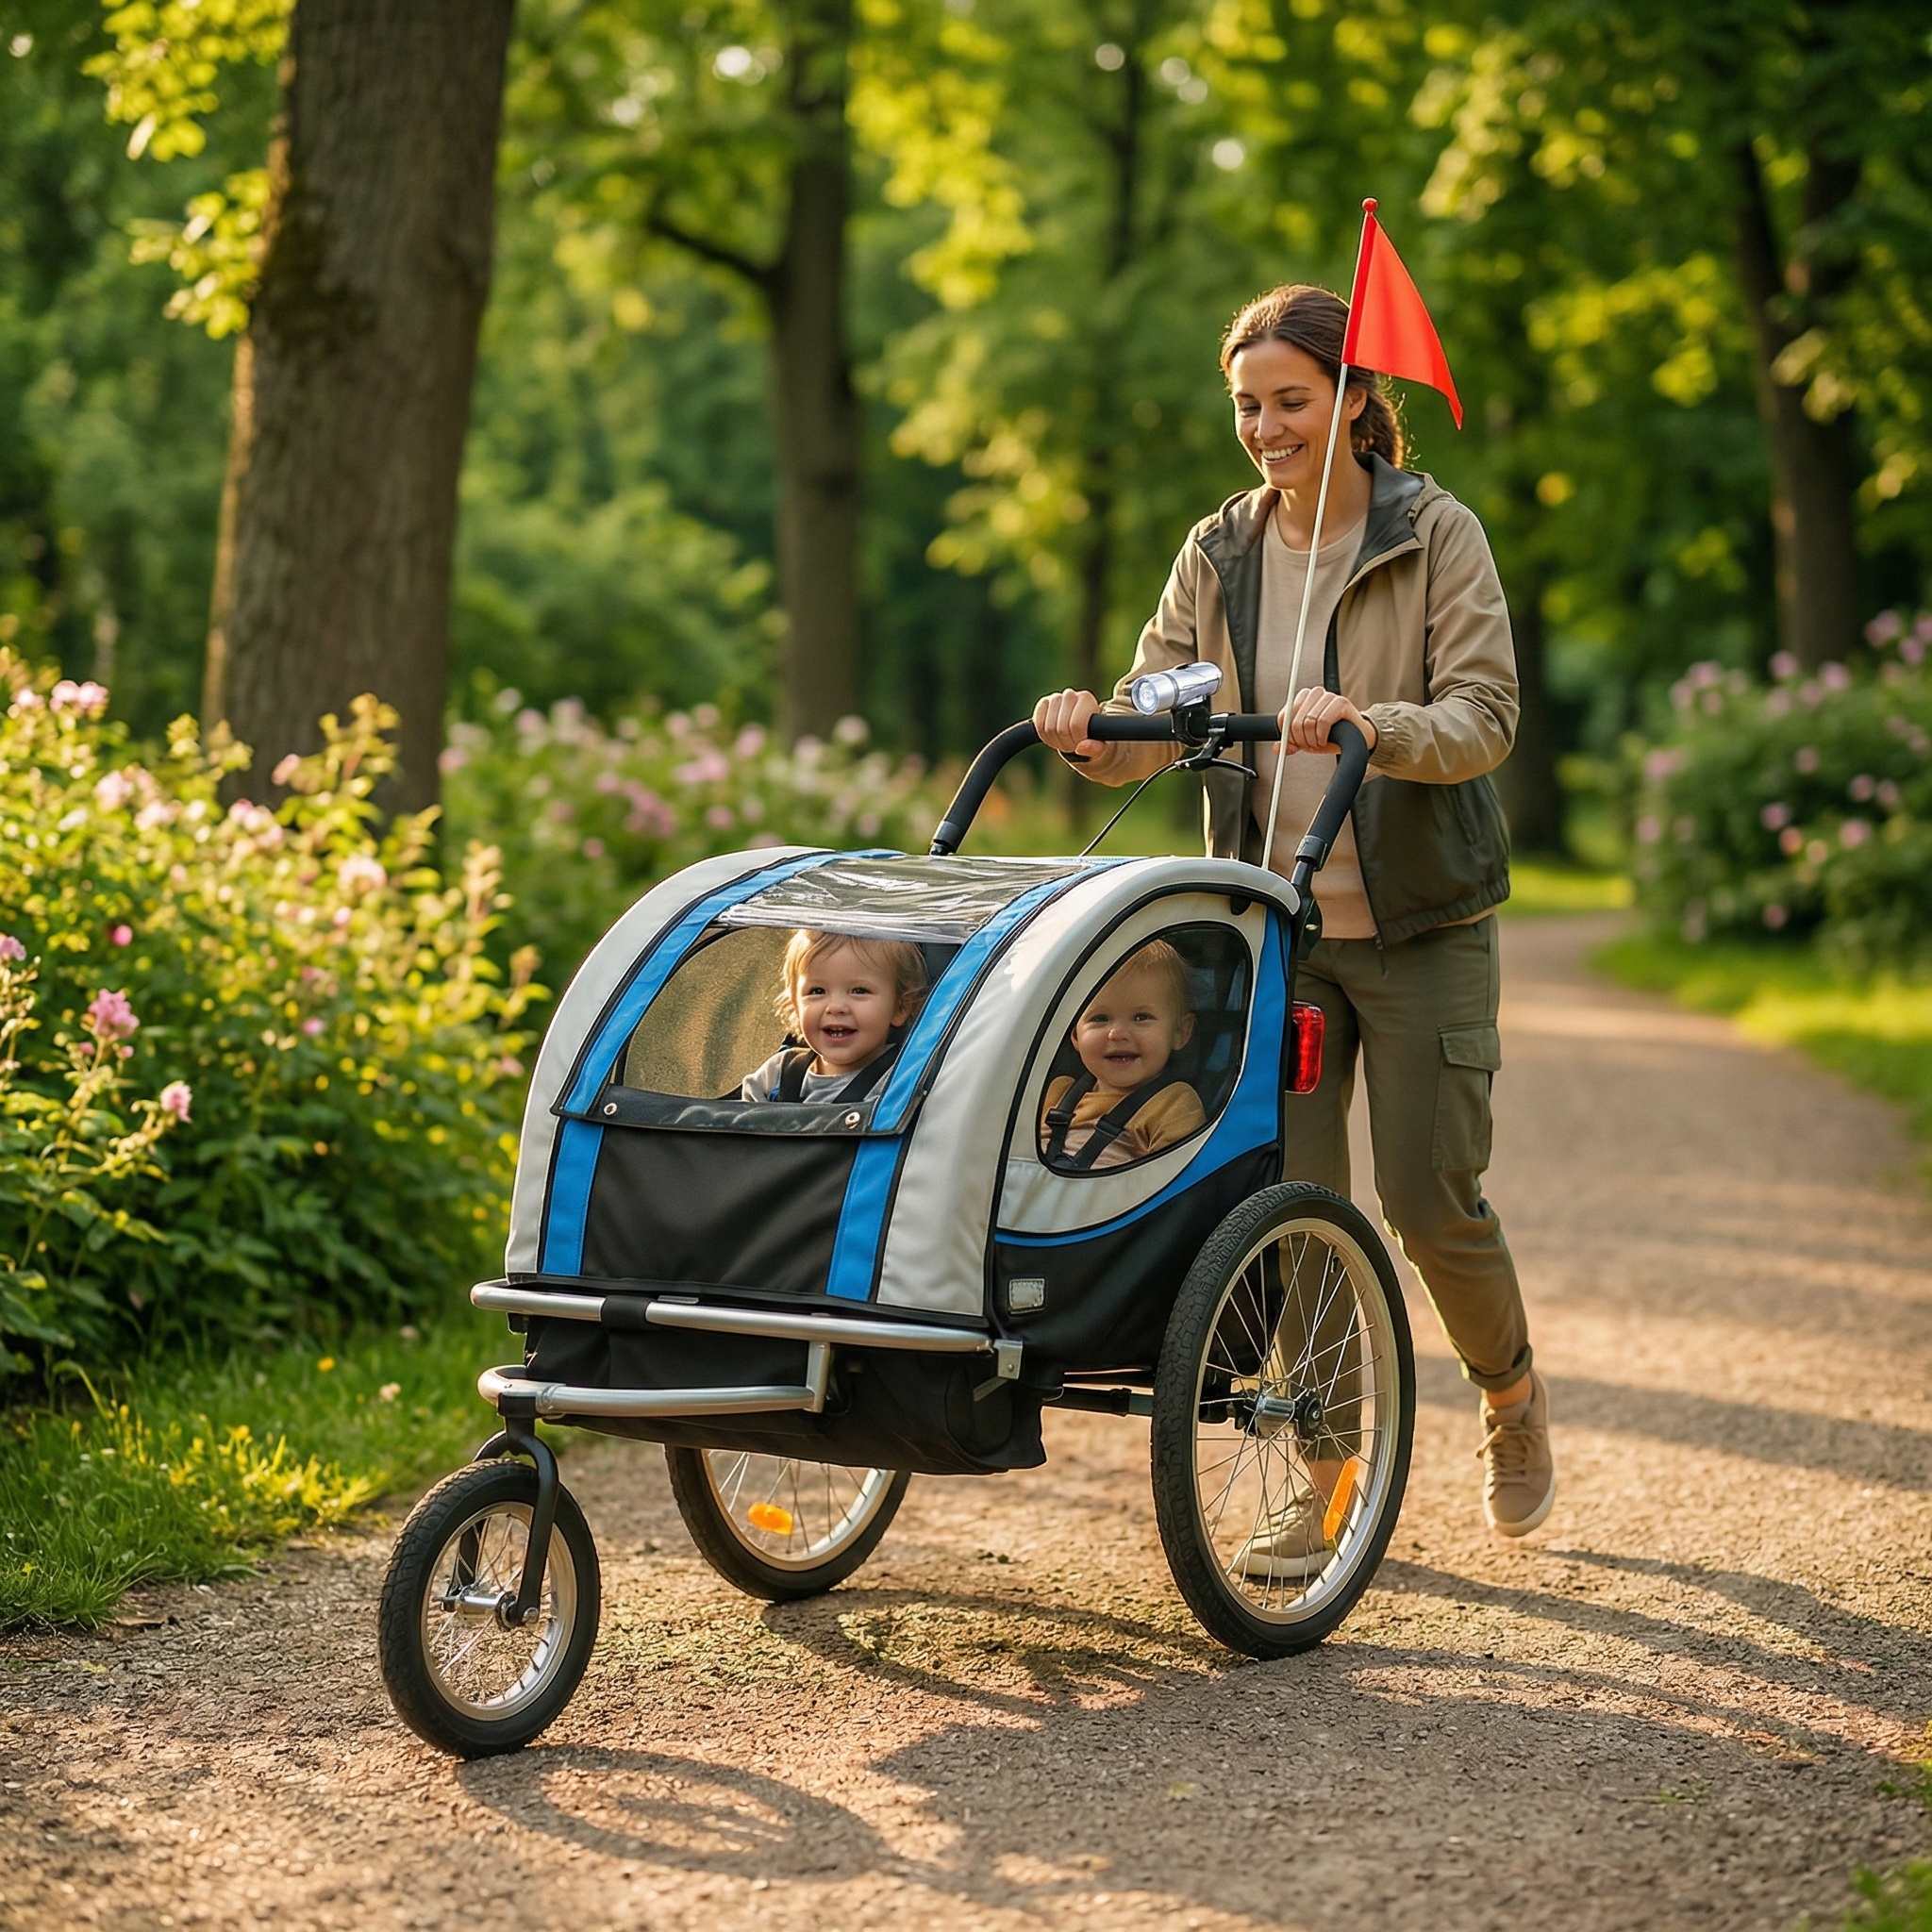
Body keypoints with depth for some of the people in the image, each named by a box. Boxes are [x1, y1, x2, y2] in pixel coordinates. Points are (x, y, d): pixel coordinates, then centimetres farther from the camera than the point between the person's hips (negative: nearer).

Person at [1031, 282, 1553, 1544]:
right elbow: (1156, 720, 0)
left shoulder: (1436, 535, -5)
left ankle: (1513, 1393, 28)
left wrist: (1368, 725, -33)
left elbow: (1485, 716, -14)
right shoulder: (1220, 555, 7)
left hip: (1419, 926, -3)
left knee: (1431, 1200, -1)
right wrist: (1093, 735, -22)